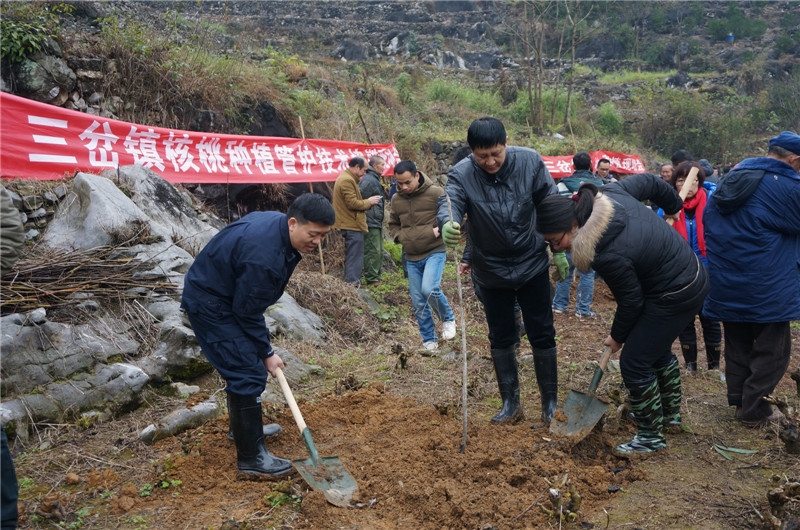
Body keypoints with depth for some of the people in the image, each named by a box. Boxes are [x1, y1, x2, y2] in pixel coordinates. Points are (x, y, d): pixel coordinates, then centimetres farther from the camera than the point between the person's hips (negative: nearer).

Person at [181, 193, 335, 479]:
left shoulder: (277, 222, -5)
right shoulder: (263, 255, -34)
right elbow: (248, 313, -24)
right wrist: (266, 353, -13)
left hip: (230, 295, 10)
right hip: (209, 303, -10)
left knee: (244, 362, 21)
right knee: (248, 374, -12)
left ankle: (244, 427, 40)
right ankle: (251, 458, -4)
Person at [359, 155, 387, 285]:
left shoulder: (375, 180, 19)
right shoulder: (368, 180, -14)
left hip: (377, 224, 11)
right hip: (371, 224, -11)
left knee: (379, 252, 14)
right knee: (372, 252, -8)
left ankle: (376, 278, 22)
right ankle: (371, 280, -3)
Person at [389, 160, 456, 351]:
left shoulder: (435, 193, -9)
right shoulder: (396, 199, 6)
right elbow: (393, 225, 21)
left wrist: (439, 231, -14)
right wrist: (400, 236, 2)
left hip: (435, 252, -5)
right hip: (412, 257, 5)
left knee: (430, 289, -25)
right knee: (418, 302, 7)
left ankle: (448, 319, 4)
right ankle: (429, 340, 22)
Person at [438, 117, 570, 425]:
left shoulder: (529, 162, -12)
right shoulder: (461, 174, -17)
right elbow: (449, 203, -36)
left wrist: (559, 251, 0)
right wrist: (447, 225, -60)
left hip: (532, 264, 0)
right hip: (491, 271, 0)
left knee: (542, 336, 5)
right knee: (501, 339, 11)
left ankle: (551, 403, 21)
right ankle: (511, 404, 26)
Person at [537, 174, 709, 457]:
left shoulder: (608, 255, -33)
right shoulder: (607, 194, -12)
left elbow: (631, 301, -19)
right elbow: (648, 181, 5)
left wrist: (617, 336, 0)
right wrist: (674, 204, 25)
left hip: (675, 298, -10)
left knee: (634, 363, -2)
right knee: (658, 349, 26)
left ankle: (651, 437, 14)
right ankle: (671, 415, 45)